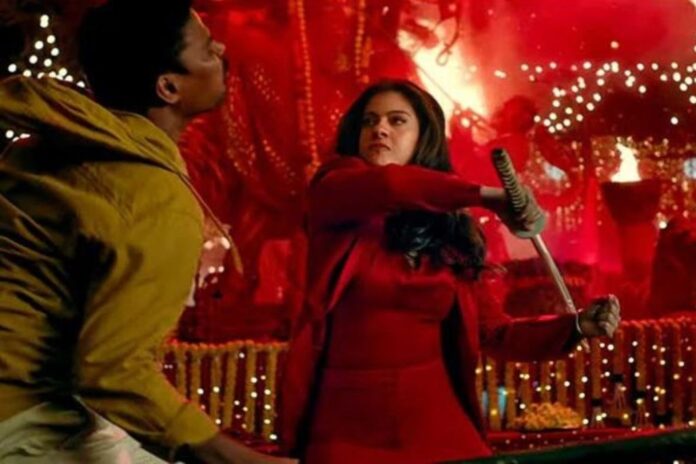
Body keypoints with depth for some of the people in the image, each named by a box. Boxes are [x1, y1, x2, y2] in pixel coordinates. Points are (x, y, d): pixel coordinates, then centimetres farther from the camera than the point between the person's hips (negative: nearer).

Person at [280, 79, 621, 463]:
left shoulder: (451, 234, 8)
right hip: (347, 426, -2)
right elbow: (387, 185, -23)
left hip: (437, 422, 3)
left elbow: (493, 333, 8)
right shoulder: (333, 192, 0)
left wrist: (576, 327, -6)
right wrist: (488, 197, -21)